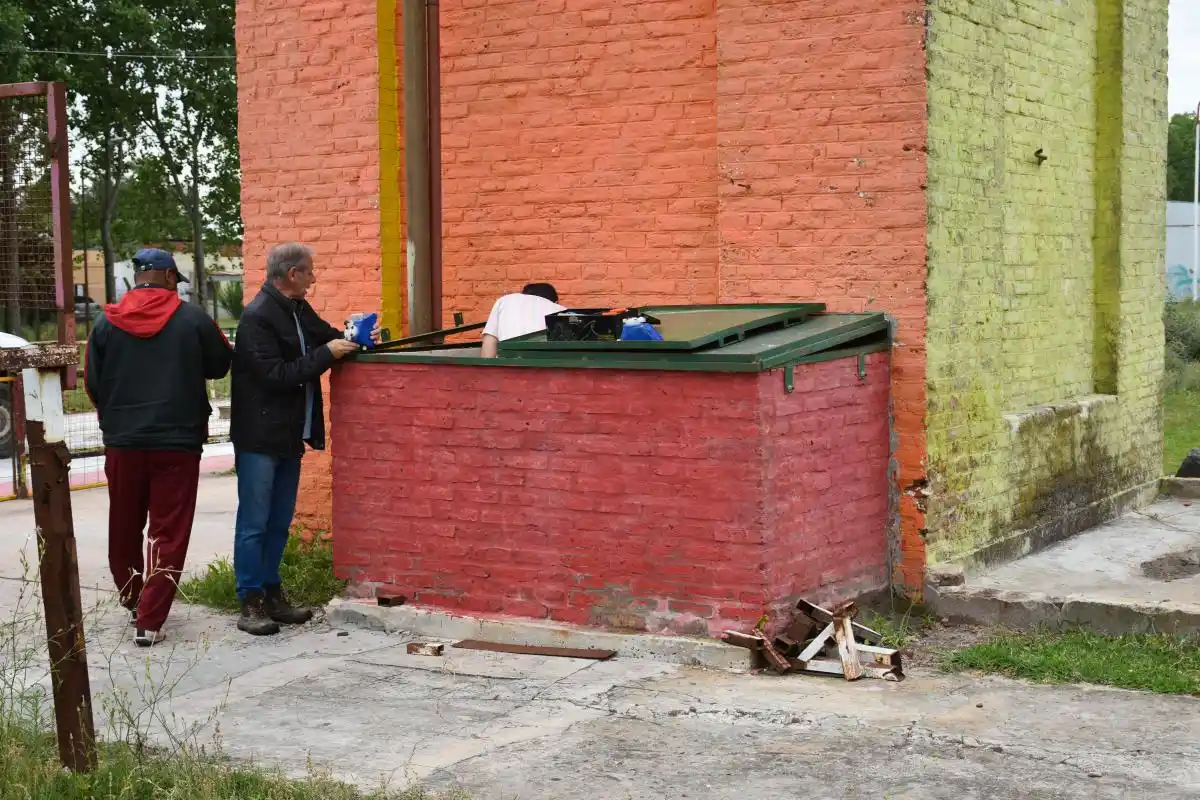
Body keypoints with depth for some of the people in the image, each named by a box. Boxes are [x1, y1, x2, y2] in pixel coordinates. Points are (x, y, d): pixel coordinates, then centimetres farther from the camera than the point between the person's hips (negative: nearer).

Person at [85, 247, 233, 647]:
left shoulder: (107, 322, 0)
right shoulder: (192, 318, -6)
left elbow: (93, 383, 4)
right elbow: (220, 365, 6)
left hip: (123, 441, 3)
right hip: (177, 441, -3)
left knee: (124, 530, 20)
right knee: (168, 534, 3)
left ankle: (133, 602, 36)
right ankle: (149, 621, -3)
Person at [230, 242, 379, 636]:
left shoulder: (299, 310, 9)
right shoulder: (257, 318, -17)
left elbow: (327, 335, 24)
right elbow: (276, 375, -22)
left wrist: (356, 340, 3)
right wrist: (327, 354, -19)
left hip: (289, 436, 9)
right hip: (260, 437, -8)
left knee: (279, 523, 14)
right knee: (254, 523, -1)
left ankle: (271, 593, 23)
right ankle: (250, 602, 5)